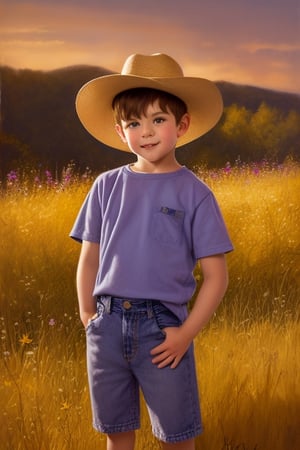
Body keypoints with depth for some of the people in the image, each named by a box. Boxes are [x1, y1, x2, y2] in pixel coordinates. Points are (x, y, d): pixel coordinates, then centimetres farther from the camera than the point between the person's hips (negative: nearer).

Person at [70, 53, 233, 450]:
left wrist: (186, 333, -10)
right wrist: (88, 316, 3)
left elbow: (216, 275, -5)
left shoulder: (194, 193, -4)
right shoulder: (107, 186, 4)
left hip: (163, 328, -3)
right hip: (108, 325, 3)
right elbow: (89, 259, 11)